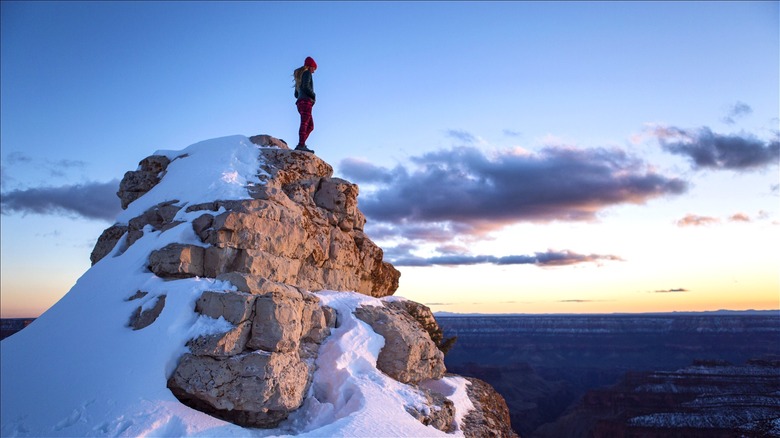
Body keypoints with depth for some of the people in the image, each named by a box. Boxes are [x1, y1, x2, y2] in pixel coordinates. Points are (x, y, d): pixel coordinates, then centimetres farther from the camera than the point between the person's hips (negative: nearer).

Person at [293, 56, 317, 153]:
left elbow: (296, 94, 27)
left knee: (310, 126, 8)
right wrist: (313, 95, -2)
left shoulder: (299, 75, 29)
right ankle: (301, 145, -34)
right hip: (306, 101, -9)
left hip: (300, 102, 9)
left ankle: (301, 144, -6)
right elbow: (306, 86, -15)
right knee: (305, 123, -21)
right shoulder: (307, 73, 3)